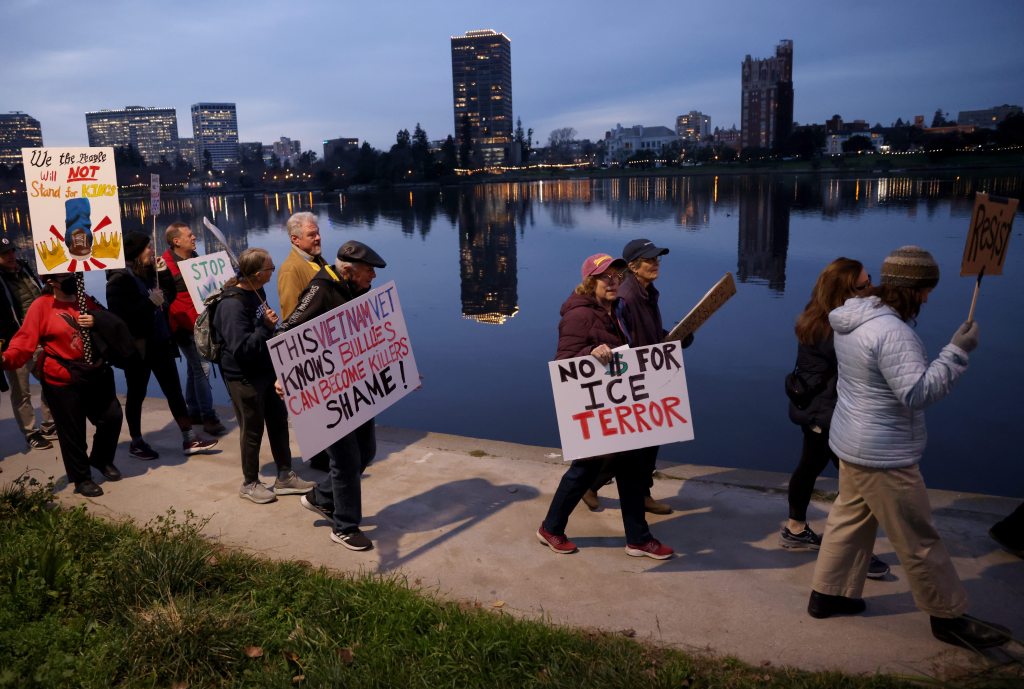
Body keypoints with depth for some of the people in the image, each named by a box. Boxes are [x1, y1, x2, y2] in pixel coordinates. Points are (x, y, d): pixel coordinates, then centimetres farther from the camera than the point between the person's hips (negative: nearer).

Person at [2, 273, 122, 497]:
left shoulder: (87, 302, 8)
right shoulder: (41, 306, -8)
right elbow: (26, 339, -16)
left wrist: (97, 321, -13)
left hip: (95, 374, 5)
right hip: (61, 380, -5)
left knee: (112, 416, 7)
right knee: (72, 430, 3)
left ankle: (102, 459, 33)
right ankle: (81, 478, 20)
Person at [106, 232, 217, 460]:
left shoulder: (148, 273, 10)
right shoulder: (120, 279, -12)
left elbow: (165, 299, 20)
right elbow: (120, 314, -23)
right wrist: (150, 302, -21)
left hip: (159, 342, 7)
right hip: (137, 346, -7)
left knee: (174, 390, 6)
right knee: (137, 394, 7)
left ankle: (189, 439, 9)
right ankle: (136, 442, 21)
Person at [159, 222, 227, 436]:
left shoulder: (194, 258, 11)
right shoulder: (167, 264, -14)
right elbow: (166, 296, -20)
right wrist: (162, 275, -33)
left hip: (200, 322, 9)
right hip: (184, 324, -9)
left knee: (194, 367, 16)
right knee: (201, 368, -10)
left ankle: (193, 412, 27)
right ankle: (208, 417, -5)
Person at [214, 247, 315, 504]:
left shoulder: (257, 293, 4)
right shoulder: (232, 304, -24)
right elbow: (241, 349, -28)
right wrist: (266, 328, -30)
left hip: (266, 370, 9)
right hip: (244, 377, -9)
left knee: (278, 421, 15)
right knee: (252, 429, 5)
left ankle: (285, 476, 29)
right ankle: (249, 484, 23)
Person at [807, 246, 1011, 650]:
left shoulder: (854, 317, 4)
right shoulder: (892, 332, -26)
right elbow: (918, 393, -27)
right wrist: (957, 351, -24)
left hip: (853, 443, 10)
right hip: (883, 457, -9)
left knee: (850, 519, 20)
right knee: (919, 540, 6)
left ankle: (828, 594, 30)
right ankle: (949, 617, 22)